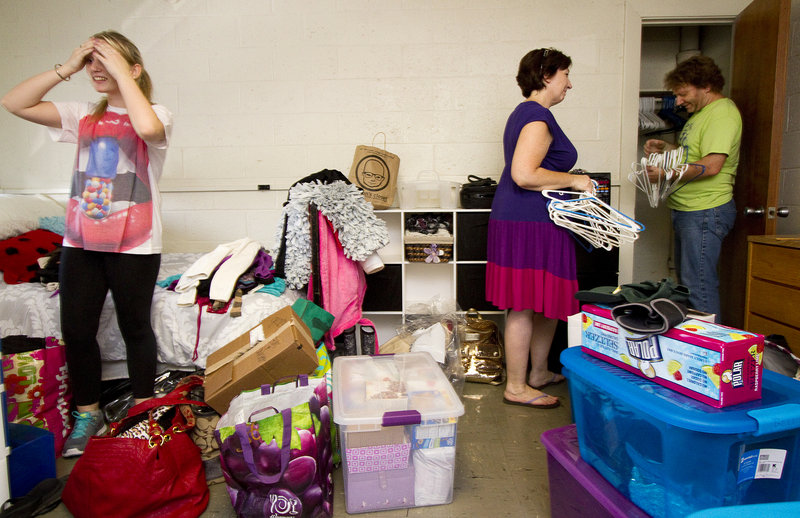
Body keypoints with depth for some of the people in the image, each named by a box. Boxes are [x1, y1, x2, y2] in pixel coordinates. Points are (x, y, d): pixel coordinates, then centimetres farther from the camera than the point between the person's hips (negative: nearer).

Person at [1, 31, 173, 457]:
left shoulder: (156, 114, -4)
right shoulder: (84, 116, 11)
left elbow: (147, 128, -29)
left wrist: (121, 72, -18)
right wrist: (67, 68, -3)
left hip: (134, 246, -5)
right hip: (81, 242, 5)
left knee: (135, 326, 8)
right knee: (75, 330, 8)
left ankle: (142, 411, 27)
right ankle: (88, 414, 27)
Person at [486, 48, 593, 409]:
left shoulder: (525, 113, 19)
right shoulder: (538, 116, -14)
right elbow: (524, 175, -24)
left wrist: (566, 183, 20)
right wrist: (573, 181, -13)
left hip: (533, 221, 11)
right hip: (529, 225, -11)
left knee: (549, 303, 18)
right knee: (524, 308, -2)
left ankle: (539, 373, 31)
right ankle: (516, 387, 10)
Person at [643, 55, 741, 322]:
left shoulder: (722, 112, -13)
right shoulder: (702, 112, 19)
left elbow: (711, 165, -23)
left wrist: (666, 172, -18)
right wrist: (665, 148, 13)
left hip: (705, 212, -11)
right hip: (686, 211, 11)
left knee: (699, 287, -8)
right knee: (686, 283, 15)